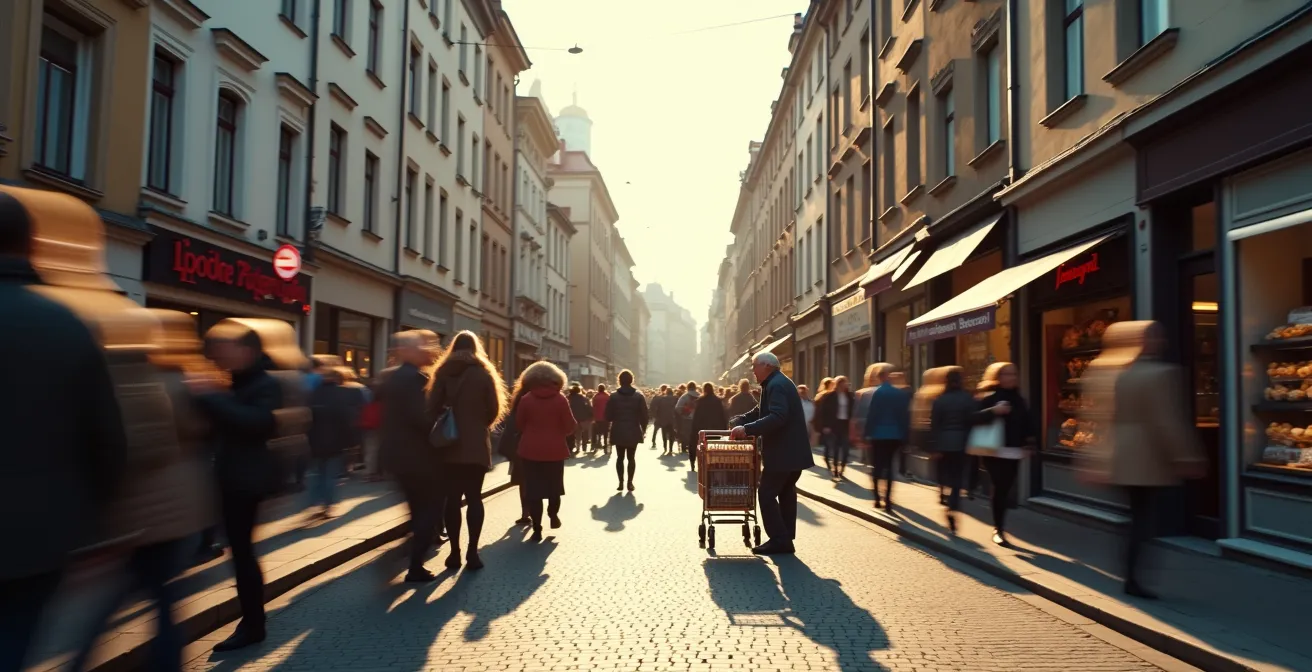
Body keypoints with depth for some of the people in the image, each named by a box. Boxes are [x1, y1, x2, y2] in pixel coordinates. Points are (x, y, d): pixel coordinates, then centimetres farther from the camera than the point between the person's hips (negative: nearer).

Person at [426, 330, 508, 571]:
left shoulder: (443, 372, 4)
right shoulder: (483, 373, 0)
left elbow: (433, 408, -2)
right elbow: (494, 410, 0)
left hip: (449, 444, 1)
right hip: (476, 445, -1)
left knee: (452, 498, 5)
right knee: (474, 498, 2)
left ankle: (454, 552, 6)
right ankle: (472, 552, -2)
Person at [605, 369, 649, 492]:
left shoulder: (614, 396, -3)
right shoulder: (638, 396, -2)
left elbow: (608, 414, -3)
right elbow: (644, 414, -3)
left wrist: (608, 425, 17)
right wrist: (643, 428, 10)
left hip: (618, 431, 0)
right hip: (633, 431, 0)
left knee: (620, 457, 8)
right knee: (631, 457, 7)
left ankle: (621, 482, 5)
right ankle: (630, 482, 4)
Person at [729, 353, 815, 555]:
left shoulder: (776, 385, -17)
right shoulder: (777, 383, 17)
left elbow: (777, 417, -30)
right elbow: (760, 412, 20)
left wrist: (747, 429, -31)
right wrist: (737, 422, 7)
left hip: (783, 452, -11)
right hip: (791, 450, 11)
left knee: (767, 493, -6)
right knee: (786, 493, 13)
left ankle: (779, 540, -6)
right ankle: (786, 539, 18)